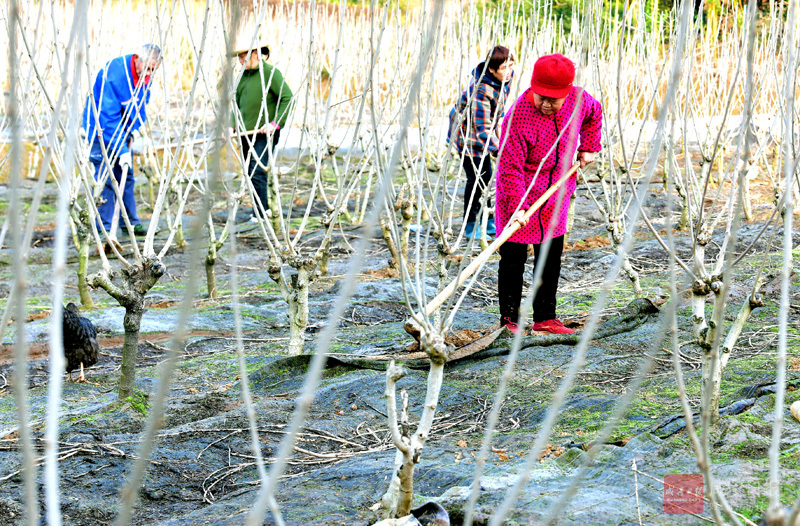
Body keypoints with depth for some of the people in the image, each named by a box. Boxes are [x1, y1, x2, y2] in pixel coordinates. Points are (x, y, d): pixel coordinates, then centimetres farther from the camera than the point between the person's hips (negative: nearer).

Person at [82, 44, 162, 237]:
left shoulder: (144, 75, -7)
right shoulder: (114, 74, -32)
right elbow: (108, 116, -34)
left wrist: (135, 127, -2)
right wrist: (122, 150, -36)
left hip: (123, 129, 8)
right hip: (101, 128, -8)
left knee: (126, 175, 11)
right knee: (105, 177, -11)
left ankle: (130, 222, 19)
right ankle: (104, 228, -7)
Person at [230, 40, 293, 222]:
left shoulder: (270, 72, -9)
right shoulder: (244, 75, 13)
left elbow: (287, 99, -13)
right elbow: (238, 104, 19)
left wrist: (275, 123, -21)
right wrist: (232, 125, 5)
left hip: (265, 132, -8)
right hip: (246, 132, 8)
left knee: (257, 172, -16)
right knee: (249, 172, 10)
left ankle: (260, 214, -13)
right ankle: (265, 207, 22)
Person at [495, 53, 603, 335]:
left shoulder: (578, 98, -11)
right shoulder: (517, 117, -28)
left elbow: (594, 114, 16)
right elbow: (511, 167, -26)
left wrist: (588, 147, 14)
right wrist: (517, 207, -33)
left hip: (555, 194, 6)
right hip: (520, 194, -6)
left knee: (551, 258, 11)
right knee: (514, 259, -1)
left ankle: (545, 317, 20)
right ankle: (510, 319, 10)